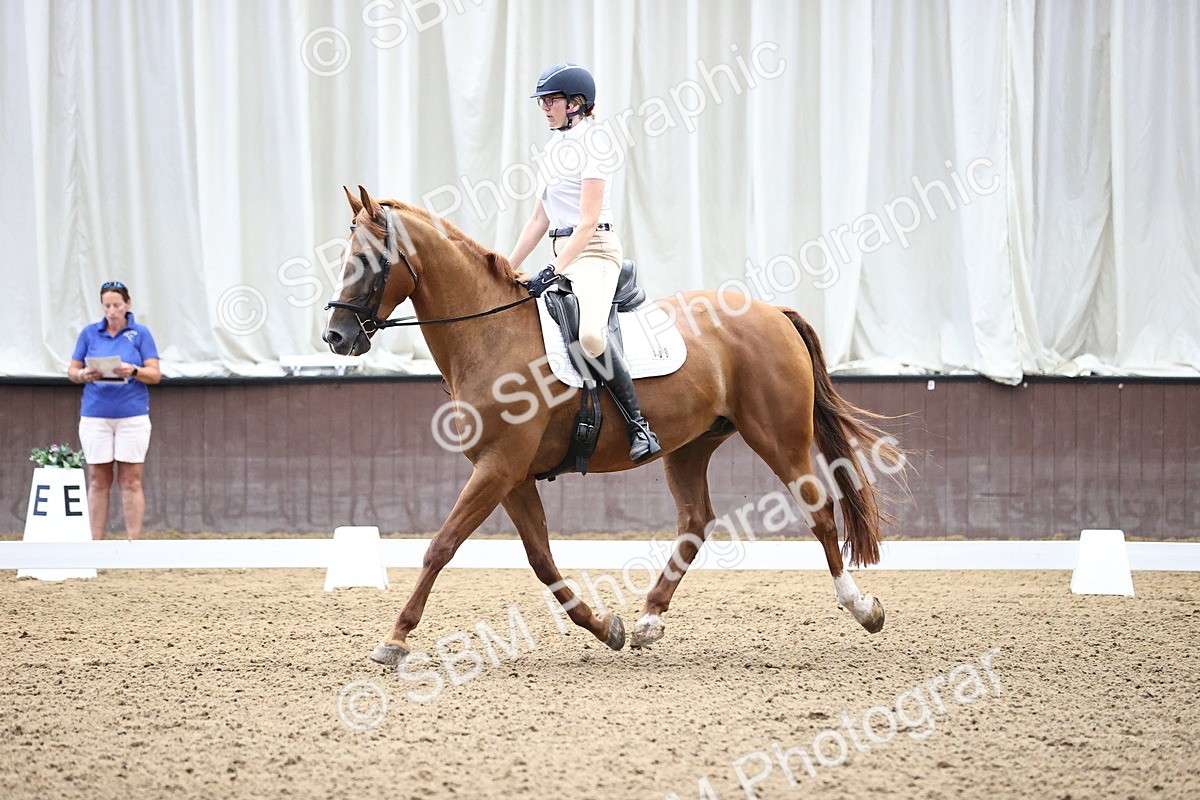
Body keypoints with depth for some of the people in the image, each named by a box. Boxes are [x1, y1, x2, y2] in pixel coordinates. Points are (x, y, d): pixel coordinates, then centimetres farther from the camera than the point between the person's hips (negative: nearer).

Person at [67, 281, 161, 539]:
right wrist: (84, 375, -13)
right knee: (98, 480, 1)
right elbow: (72, 370, 10)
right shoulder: (89, 333, 8)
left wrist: (134, 371, -20)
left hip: (132, 415, -1)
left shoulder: (140, 334, 3)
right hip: (95, 415, 1)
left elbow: (155, 374, 0)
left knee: (131, 481, -3)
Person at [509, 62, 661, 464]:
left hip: (594, 252, -10)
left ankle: (639, 426, -28)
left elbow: (588, 221, -17)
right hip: (564, 255, 10)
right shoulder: (554, 149, 17)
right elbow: (539, 220, 21)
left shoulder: (590, 145, -9)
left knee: (589, 334, -33)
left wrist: (553, 274, -23)